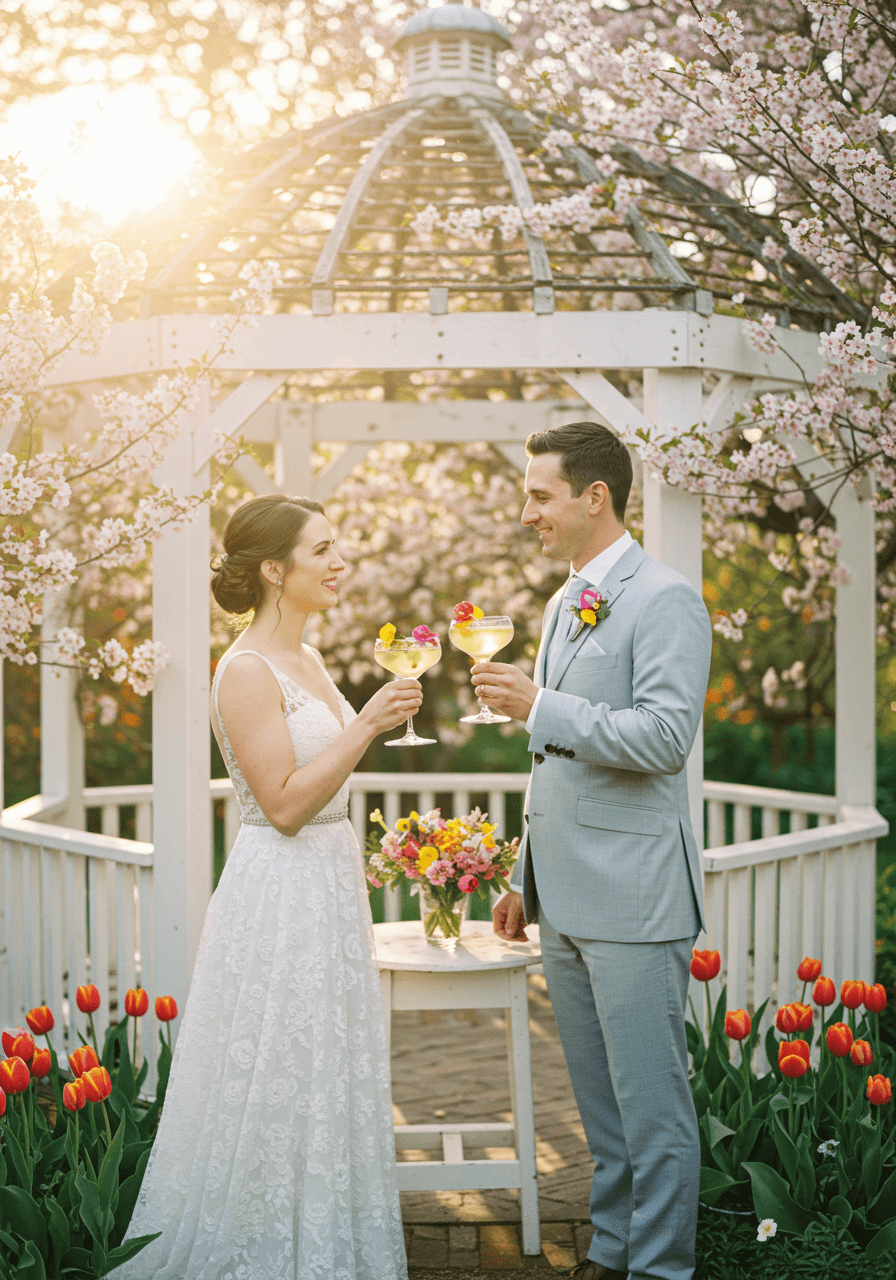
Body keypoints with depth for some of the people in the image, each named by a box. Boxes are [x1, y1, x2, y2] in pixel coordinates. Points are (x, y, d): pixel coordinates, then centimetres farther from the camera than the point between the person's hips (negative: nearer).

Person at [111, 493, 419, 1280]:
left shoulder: (307, 662, 12)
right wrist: (367, 725, -22)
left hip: (329, 888, 9)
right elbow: (284, 803, -21)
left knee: (325, 1081, 16)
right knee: (276, 1086, 0)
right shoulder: (247, 670, -15)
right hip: (280, 897, -9)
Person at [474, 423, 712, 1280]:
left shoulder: (664, 600, -10)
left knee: (652, 1103, 0)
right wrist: (526, 880, 22)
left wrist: (540, 708, -19)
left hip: (632, 897, -8)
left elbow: (665, 737, -20)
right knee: (599, 1103, 17)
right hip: (566, 901, 9)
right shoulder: (562, 606, 17)